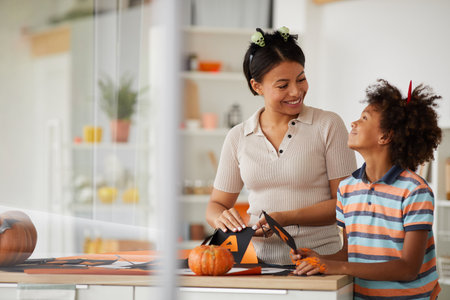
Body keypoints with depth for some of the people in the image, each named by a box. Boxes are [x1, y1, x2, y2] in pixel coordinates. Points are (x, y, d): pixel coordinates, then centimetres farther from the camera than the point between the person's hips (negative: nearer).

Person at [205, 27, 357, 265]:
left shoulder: (328, 126, 2)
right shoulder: (238, 138, 12)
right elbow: (217, 204, 19)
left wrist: (288, 218, -13)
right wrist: (222, 219, -5)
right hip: (261, 261, 4)